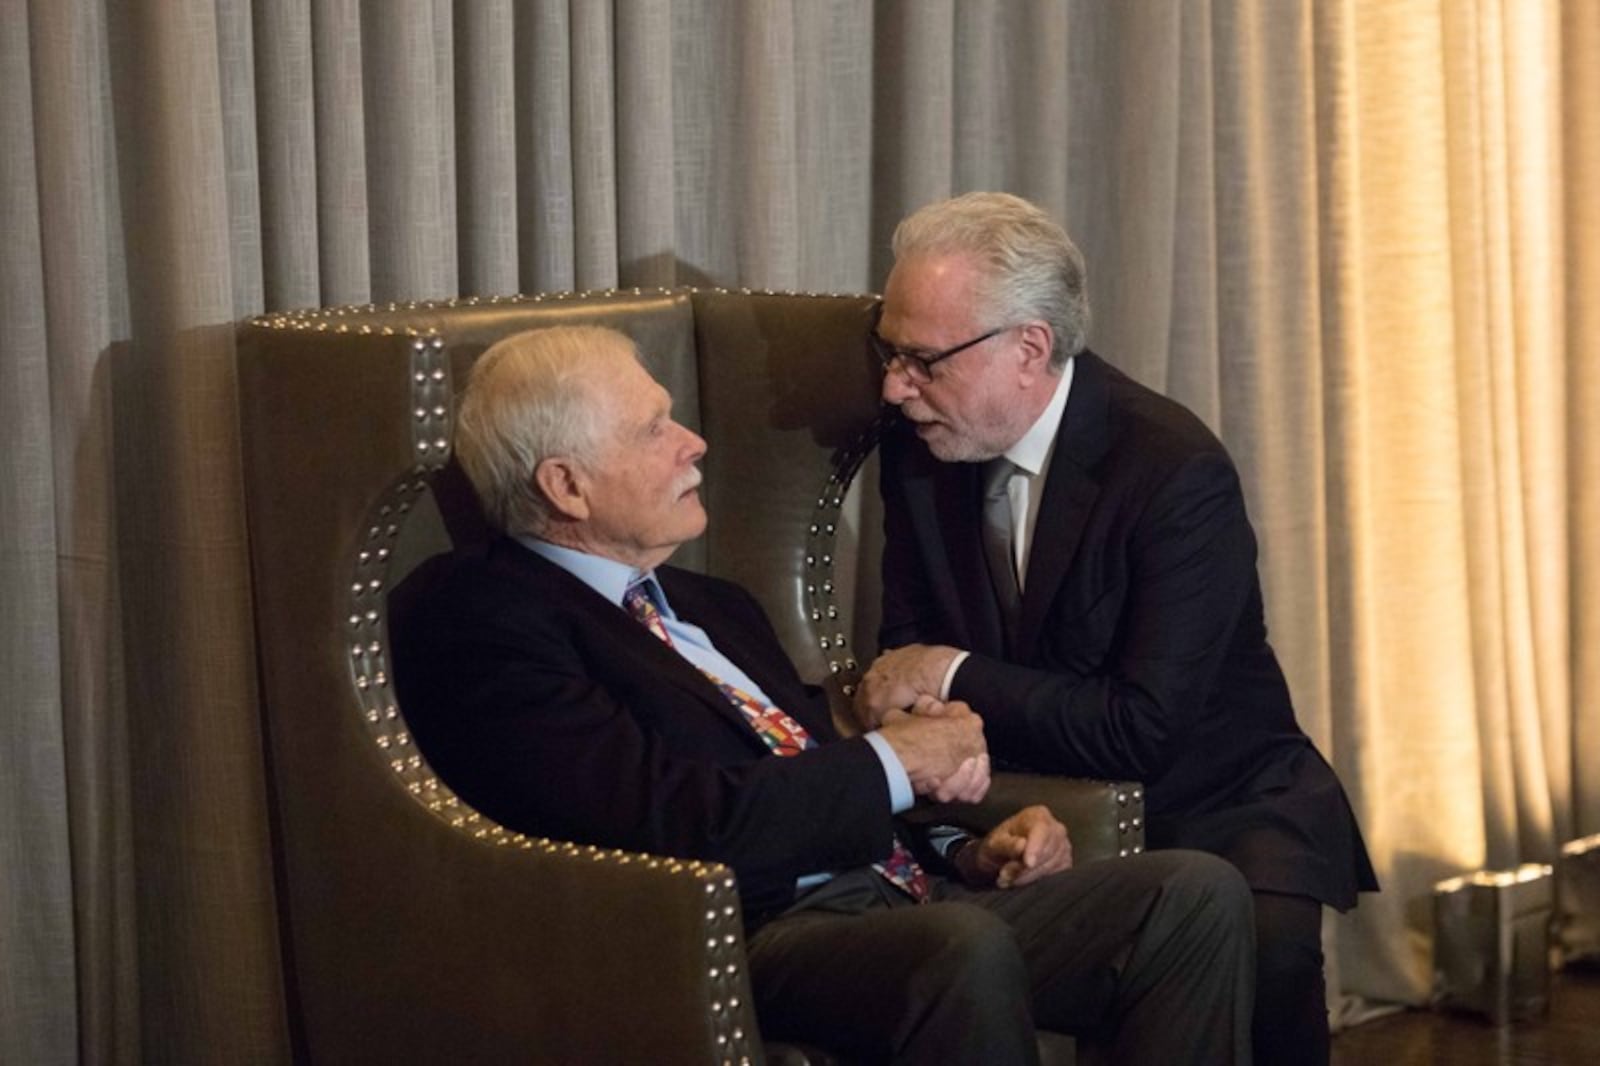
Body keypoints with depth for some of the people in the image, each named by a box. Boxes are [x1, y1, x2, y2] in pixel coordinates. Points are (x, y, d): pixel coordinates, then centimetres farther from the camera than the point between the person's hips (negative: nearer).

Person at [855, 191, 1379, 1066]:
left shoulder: (1178, 471, -20)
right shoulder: (919, 443, -1)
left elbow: (1143, 732, -22)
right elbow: (909, 647, 8)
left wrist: (955, 678, -17)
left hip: (1218, 803, -4)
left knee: (1260, 950, -36)